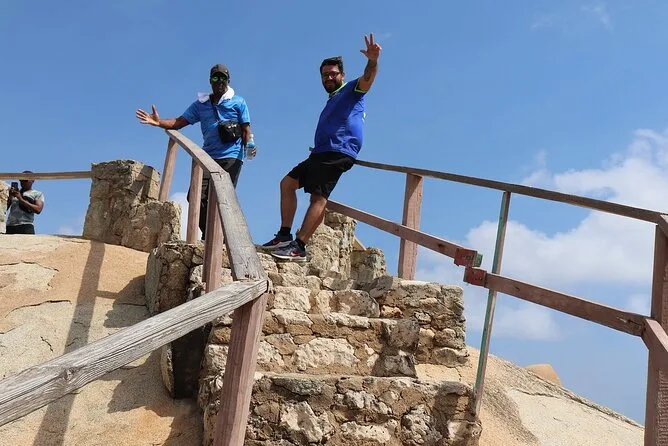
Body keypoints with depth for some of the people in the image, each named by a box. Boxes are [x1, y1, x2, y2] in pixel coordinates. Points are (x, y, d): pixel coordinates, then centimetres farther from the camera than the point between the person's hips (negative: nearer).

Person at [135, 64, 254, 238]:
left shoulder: (238, 102, 10)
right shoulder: (201, 104, 18)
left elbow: (246, 129, 5)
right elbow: (179, 122, 11)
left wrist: (249, 146, -15)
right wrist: (159, 122, -7)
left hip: (231, 156, -3)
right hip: (208, 156, 3)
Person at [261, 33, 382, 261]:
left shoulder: (352, 90, 7)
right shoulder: (331, 102, 32)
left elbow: (367, 79, -14)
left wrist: (373, 61, -34)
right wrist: (317, 149, 20)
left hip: (338, 152, -10)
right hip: (321, 153, 10)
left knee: (319, 197, -19)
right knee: (288, 183, 9)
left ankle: (299, 247, -26)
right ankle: (284, 236, 6)